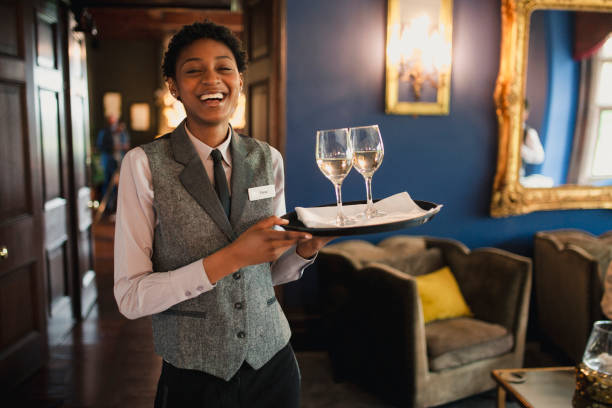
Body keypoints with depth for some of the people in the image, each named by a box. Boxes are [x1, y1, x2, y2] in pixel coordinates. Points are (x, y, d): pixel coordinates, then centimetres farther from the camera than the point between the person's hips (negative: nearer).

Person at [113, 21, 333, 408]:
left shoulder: (268, 159, -2)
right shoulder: (144, 164, -12)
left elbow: (272, 270, 7)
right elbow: (130, 296, -14)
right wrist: (230, 258, -24)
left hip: (273, 364, 4)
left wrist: (305, 247, -14)